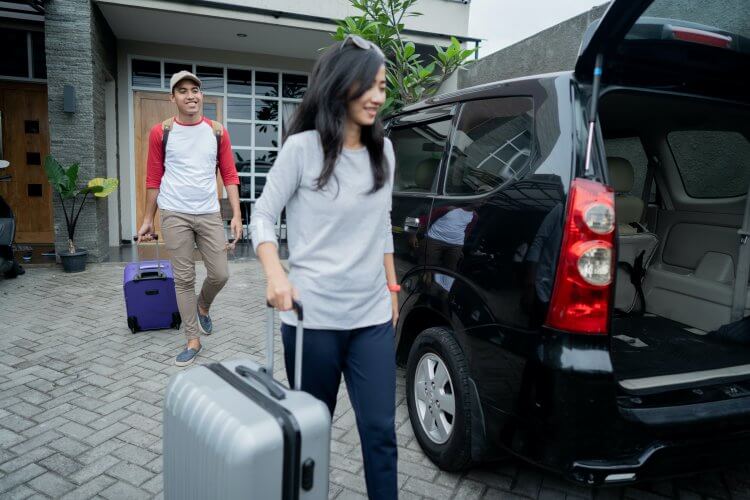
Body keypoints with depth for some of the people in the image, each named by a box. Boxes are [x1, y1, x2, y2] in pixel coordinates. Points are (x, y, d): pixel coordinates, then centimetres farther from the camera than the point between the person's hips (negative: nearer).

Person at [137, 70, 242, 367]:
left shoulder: (217, 132, 5)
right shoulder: (161, 132, 1)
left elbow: (229, 175, 4)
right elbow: (153, 178, 5)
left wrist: (236, 214, -4)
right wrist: (148, 219, 6)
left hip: (209, 214, 2)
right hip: (174, 215, -1)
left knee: (220, 274, 1)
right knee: (184, 279, 3)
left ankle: (202, 307, 34)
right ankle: (193, 340, 16)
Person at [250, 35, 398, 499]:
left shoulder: (383, 151, 7)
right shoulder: (302, 147, -7)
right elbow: (263, 216, -4)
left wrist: (392, 288, 16)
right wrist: (276, 276, -20)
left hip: (373, 315, 4)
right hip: (313, 315, -3)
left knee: (380, 429, 7)